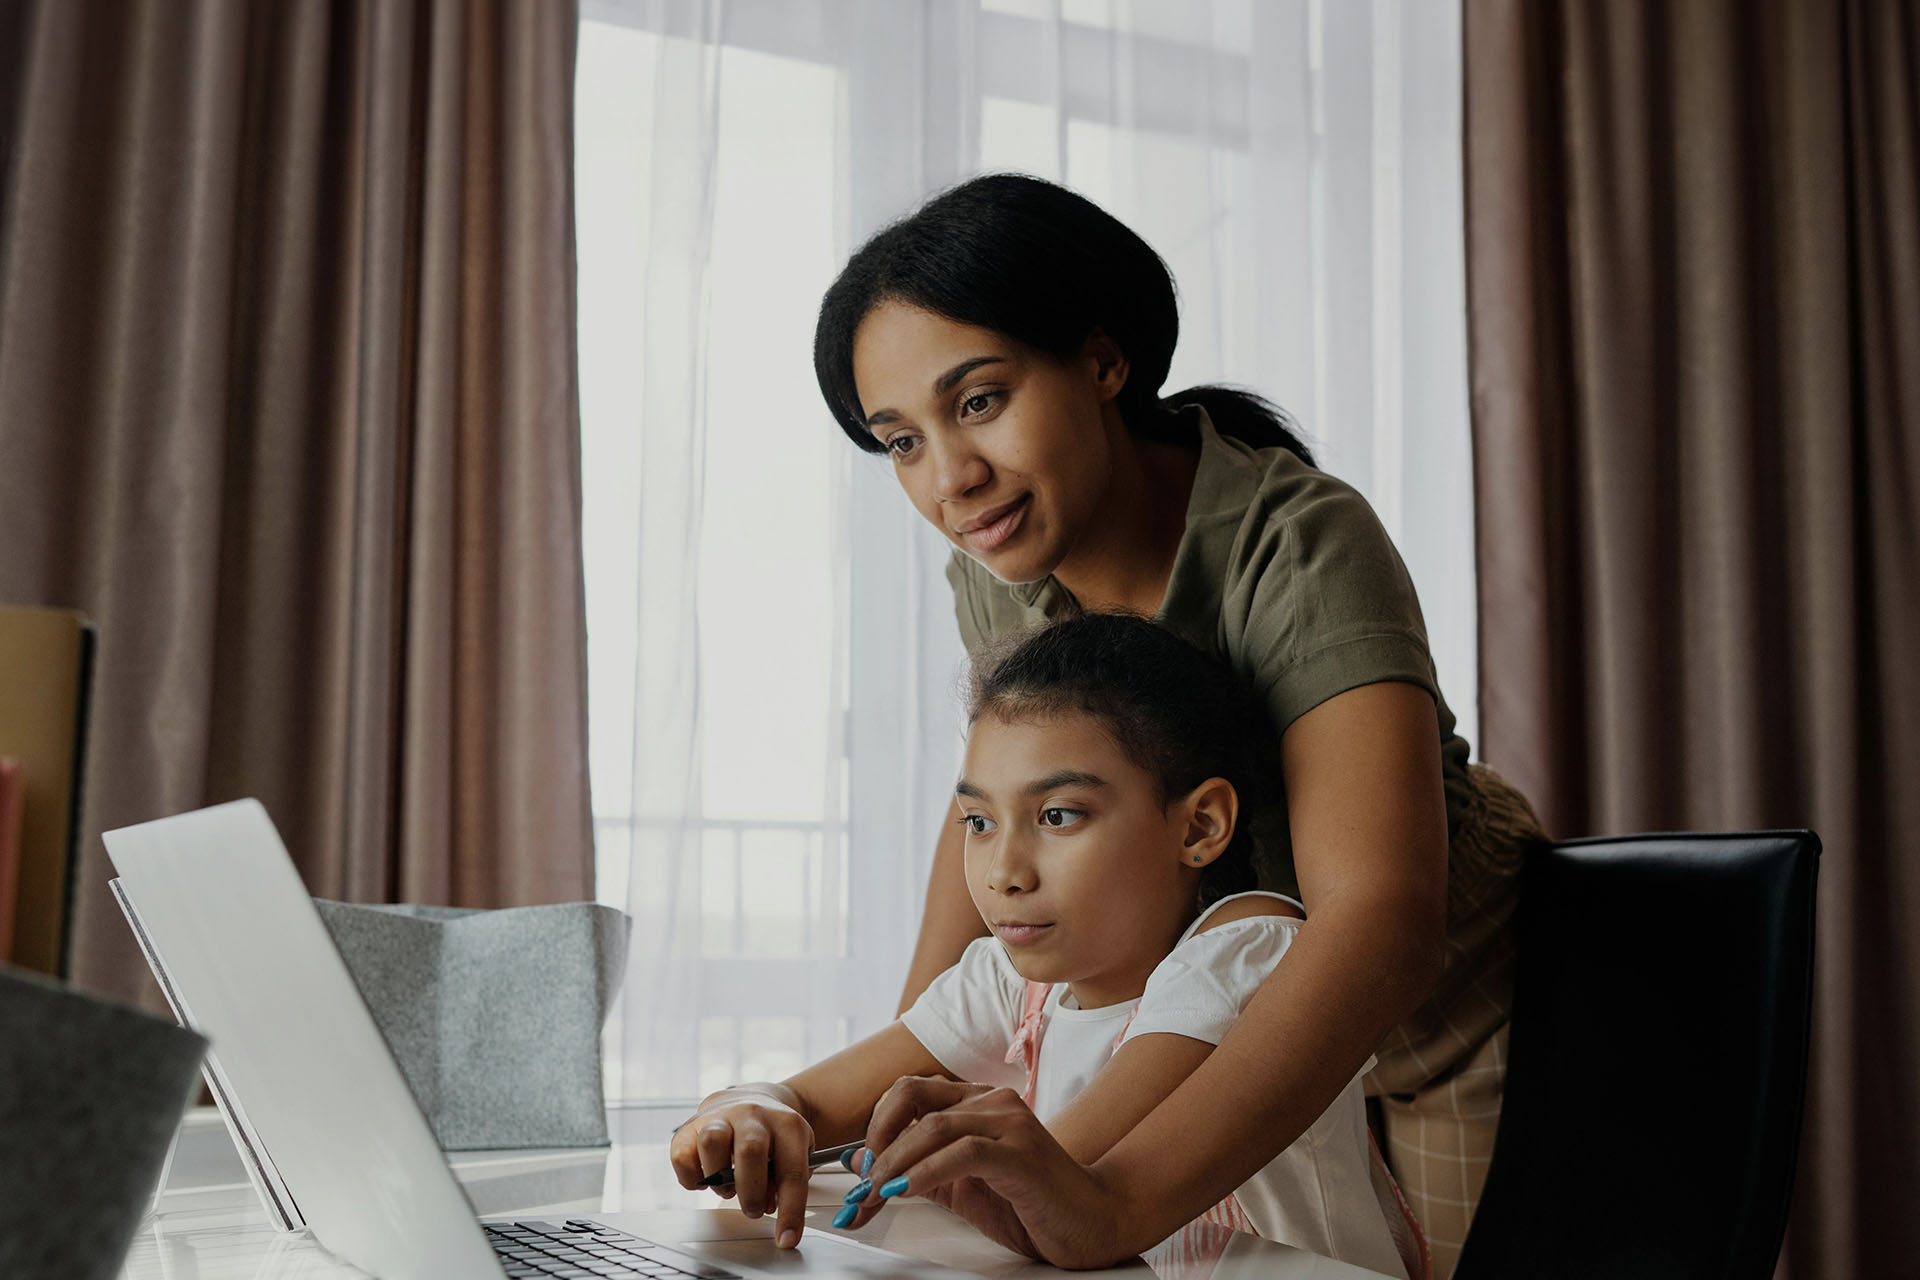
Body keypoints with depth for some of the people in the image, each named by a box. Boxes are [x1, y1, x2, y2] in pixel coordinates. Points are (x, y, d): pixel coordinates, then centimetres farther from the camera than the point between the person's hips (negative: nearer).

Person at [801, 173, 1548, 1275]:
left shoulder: (1301, 548, -33)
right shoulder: (1000, 568, -13)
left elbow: (1380, 922, -45)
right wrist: (906, 1079, -5)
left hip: (1454, 1010, -4)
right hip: (1248, 1031, 5)